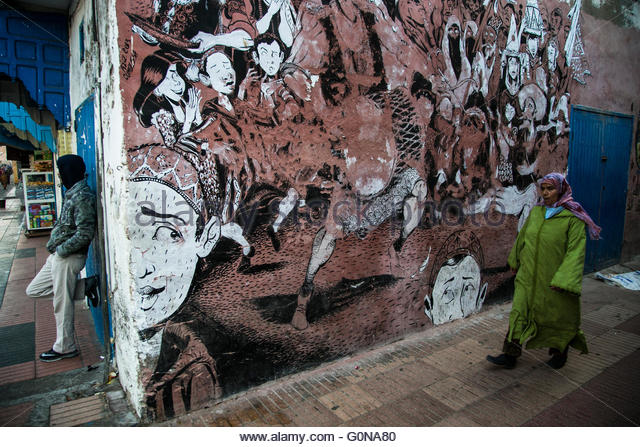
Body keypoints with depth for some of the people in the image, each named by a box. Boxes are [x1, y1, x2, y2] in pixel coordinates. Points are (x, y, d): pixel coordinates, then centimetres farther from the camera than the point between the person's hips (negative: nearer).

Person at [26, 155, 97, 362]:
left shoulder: (82, 197, -20)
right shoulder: (72, 193, 11)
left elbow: (85, 234, -26)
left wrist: (61, 250, -17)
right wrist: (55, 247, 9)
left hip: (68, 258, -10)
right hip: (58, 257, 10)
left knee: (62, 304, 2)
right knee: (33, 290, 19)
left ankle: (65, 347, 19)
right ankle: (82, 288, 14)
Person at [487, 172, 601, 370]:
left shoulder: (573, 217, -13)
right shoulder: (536, 211, 3)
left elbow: (576, 250, -18)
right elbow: (522, 237, 16)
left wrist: (564, 279, -25)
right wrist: (515, 260, 24)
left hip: (554, 278, -4)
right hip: (529, 275, 5)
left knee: (557, 317, 13)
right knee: (519, 312, 3)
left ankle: (559, 354, 37)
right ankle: (510, 355, 11)